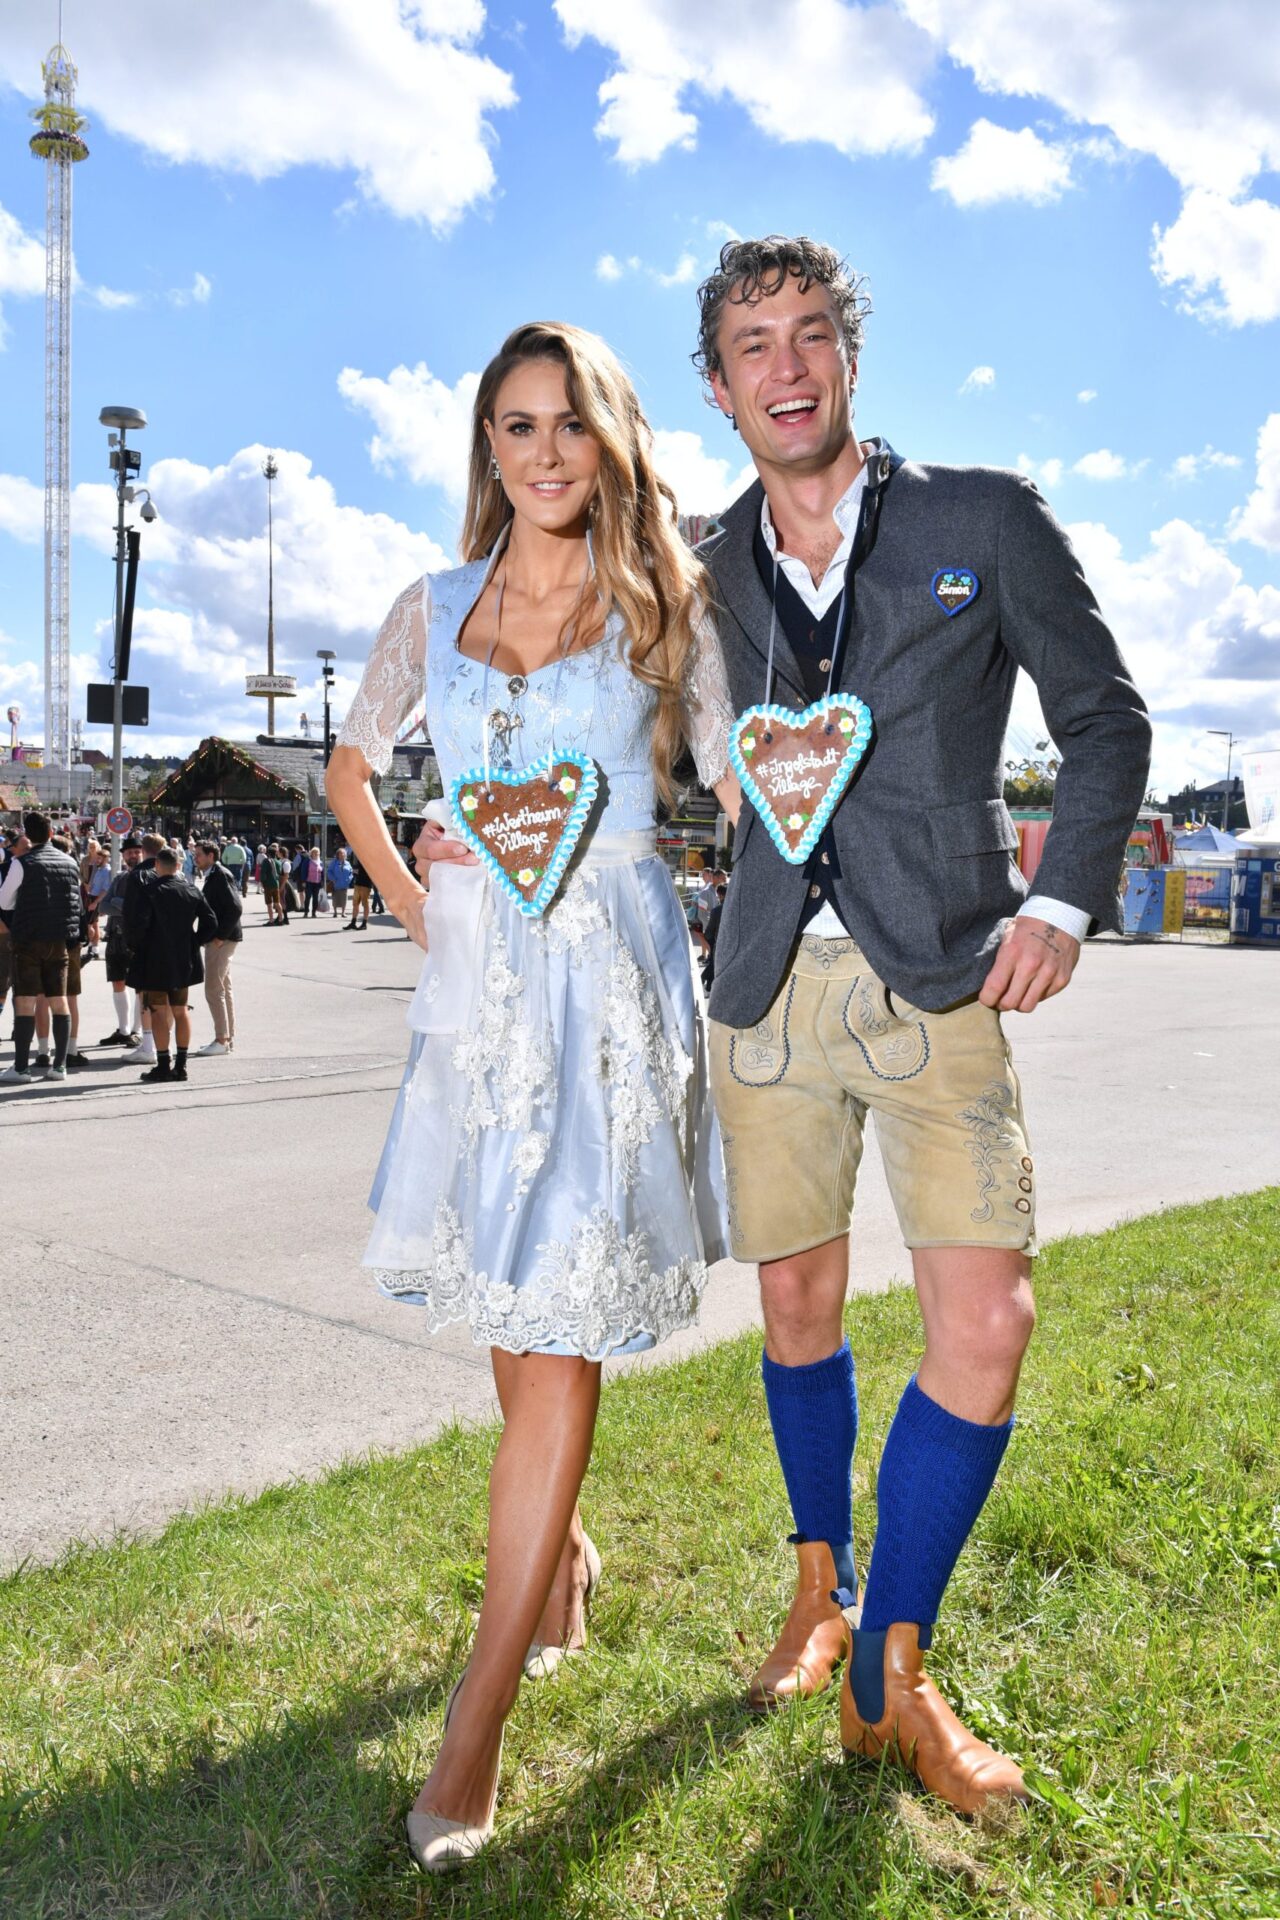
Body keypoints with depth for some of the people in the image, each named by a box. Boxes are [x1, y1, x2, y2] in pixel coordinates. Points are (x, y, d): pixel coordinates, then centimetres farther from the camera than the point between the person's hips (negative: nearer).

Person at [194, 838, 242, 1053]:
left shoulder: (220, 875, -14)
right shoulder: (213, 876, 16)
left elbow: (235, 908, -22)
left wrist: (220, 936, -20)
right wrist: (216, 936, 13)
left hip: (222, 940, -10)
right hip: (218, 939, 10)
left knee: (213, 989, -8)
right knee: (223, 989, 13)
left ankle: (222, 1040, -4)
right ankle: (228, 1039, 19)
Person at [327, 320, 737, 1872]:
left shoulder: (663, 608, 3)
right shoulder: (435, 608, 11)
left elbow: (747, 786, 7)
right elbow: (352, 769, 22)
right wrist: (411, 906, 13)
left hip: (610, 983, -3)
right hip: (475, 981, 4)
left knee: (558, 1323, -7)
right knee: (507, 1309, 11)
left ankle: (479, 1717, 1)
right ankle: (560, 1552, 38)